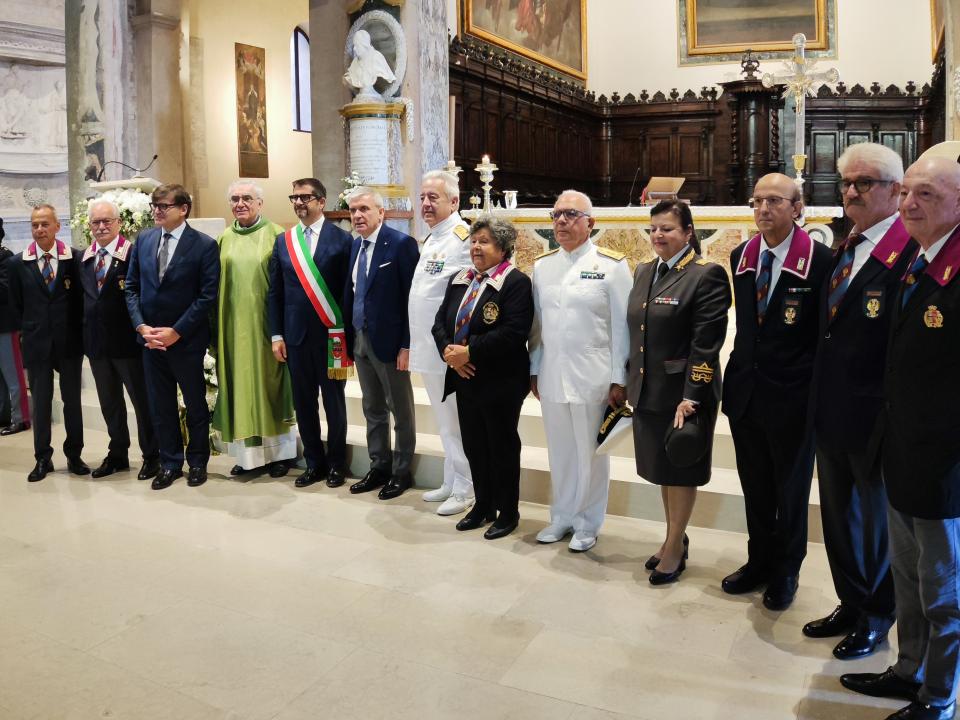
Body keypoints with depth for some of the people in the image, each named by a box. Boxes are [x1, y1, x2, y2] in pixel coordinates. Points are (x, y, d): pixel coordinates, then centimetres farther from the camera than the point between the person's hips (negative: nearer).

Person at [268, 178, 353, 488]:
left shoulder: (341, 239, -4)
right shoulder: (283, 241, 9)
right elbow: (274, 293, 9)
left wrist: (347, 333, -8)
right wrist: (277, 335, 4)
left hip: (331, 334, -4)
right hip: (296, 334, 4)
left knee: (334, 402, 8)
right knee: (304, 403, 10)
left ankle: (336, 463, 22)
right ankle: (314, 462, 24)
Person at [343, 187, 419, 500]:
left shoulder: (401, 243, -12)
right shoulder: (354, 246, 10)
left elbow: (412, 297, -15)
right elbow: (351, 293, 12)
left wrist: (407, 345, -18)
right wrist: (348, 337, 6)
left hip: (389, 340, -7)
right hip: (359, 339, 7)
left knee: (401, 410, 7)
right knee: (372, 409, 16)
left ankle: (402, 472, 20)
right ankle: (379, 467, 29)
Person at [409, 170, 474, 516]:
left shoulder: (463, 238, -15)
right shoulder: (431, 238, 15)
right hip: (428, 346, 9)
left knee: (455, 422, 1)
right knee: (444, 421, 18)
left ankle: (464, 490, 14)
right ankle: (450, 483, 30)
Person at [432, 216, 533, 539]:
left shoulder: (516, 283, -11)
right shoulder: (458, 281, 12)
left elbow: (512, 332, -22)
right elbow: (440, 323, 10)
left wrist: (469, 351, -22)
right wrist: (448, 351, -10)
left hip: (500, 383, -6)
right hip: (465, 379, 7)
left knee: (502, 447, 6)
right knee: (474, 446, 15)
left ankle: (508, 512, 22)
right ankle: (483, 506, 31)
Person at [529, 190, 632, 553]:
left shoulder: (612, 265, -4)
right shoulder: (542, 265, 10)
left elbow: (622, 326, -6)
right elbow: (537, 323, 12)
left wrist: (619, 379, -9)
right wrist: (534, 370, 10)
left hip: (592, 375, -4)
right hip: (551, 373, 4)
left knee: (590, 452, 6)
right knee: (559, 450, 13)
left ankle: (587, 523, 22)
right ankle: (562, 517, 29)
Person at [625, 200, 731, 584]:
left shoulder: (707, 275, -13)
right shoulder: (643, 272, 10)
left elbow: (705, 344, -18)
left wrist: (690, 397, -21)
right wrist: (629, 383, 13)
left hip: (683, 393, -7)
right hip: (647, 391, 7)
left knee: (680, 472, 8)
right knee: (662, 469, 18)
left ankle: (674, 549, 23)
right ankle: (675, 537, 35)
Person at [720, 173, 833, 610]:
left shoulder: (819, 260, -13)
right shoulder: (741, 257, 5)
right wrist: (740, 373, 10)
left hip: (793, 396, -5)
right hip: (745, 392, 5)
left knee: (791, 489, 13)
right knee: (755, 486, 17)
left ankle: (786, 572, 32)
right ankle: (759, 561, 36)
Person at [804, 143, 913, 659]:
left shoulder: (910, 252, -17)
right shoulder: (842, 251, 8)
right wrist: (820, 399, 7)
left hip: (876, 420, -7)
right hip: (831, 415, 7)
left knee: (878, 520, 13)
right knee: (838, 516, 20)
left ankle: (877, 617, 34)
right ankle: (851, 604, 39)